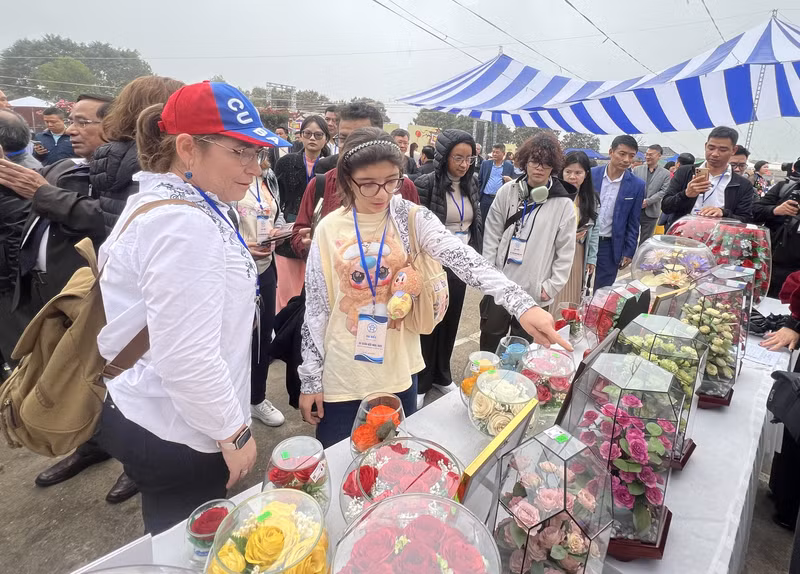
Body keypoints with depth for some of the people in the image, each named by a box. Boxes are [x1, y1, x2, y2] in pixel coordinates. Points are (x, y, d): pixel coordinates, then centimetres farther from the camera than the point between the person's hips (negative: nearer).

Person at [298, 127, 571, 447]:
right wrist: (310, 379, -1)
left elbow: (463, 259, -23)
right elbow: (315, 307, -3)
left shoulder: (412, 218, -7)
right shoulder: (329, 229, -7)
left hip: (398, 368, 1)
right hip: (341, 373, 0)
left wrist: (523, 305, -37)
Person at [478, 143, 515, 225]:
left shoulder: (509, 166, 4)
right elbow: (479, 180, 11)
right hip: (486, 199, 2)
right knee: (483, 222, 7)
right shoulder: (486, 164, 8)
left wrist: (510, 181, -16)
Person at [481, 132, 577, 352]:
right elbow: (491, 235, 1)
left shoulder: (563, 204, -7)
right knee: (490, 339, 16)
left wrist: (551, 287, -7)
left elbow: (566, 251, -4)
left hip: (534, 291, -2)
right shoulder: (507, 191, -2)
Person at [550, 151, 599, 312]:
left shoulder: (591, 199, 4)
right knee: (551, 300, 2)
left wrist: (592, 258, 9)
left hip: (578, 257, 5)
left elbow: (594, 229, 9)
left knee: (572, 299, 15)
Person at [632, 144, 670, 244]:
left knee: (645, 241, 7)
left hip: (651, 213, -1)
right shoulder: (637, 170, 8)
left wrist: (648, 201, -16)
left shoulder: (665, 174, 3)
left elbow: (663, 191, -5)